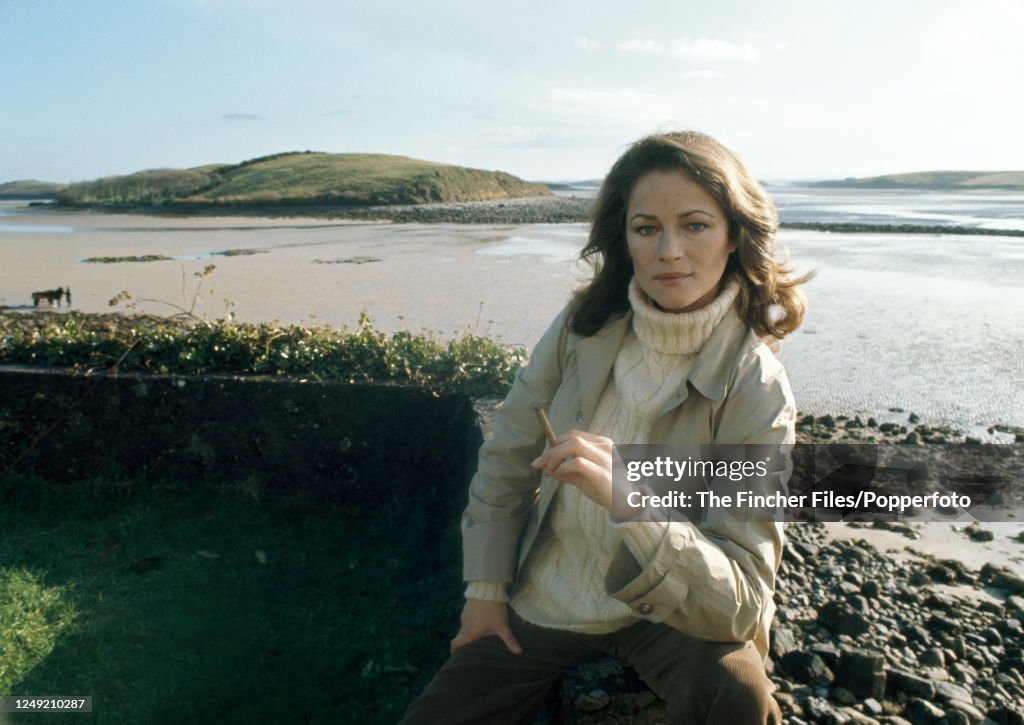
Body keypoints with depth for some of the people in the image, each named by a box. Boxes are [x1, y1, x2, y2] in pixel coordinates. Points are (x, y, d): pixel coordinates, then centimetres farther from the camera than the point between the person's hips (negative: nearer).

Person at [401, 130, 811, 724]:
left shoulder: (757, 390, -19)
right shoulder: (585, 326, -10)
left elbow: (741, 603, -23)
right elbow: (506, 463, 3)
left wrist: (625, 501, -39)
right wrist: (487, 590, 5)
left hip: (665, 614, -2)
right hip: (541, 603, 3)